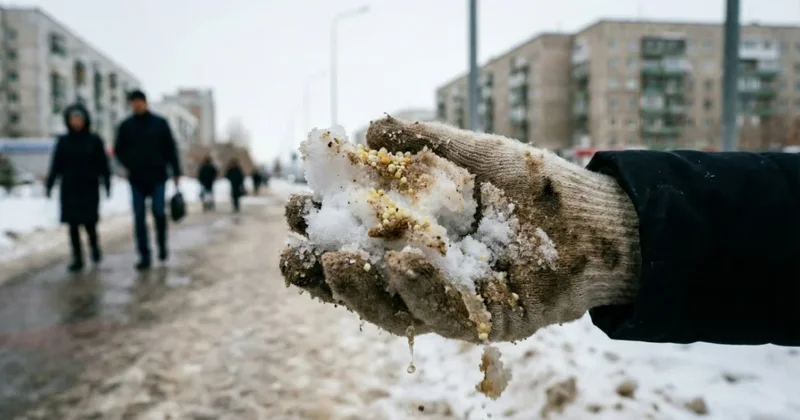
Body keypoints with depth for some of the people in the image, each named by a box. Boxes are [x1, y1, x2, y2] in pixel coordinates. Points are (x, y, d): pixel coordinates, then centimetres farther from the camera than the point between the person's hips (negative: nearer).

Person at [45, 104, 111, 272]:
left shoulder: (94, 141, 0)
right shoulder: (63, 141, 5)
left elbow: (103, 165, -1)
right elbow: (56, 165, 5)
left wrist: (107, 184, -9)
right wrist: (49, 184, -1)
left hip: (90, 189, -2)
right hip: (69, 189, 2)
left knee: (89, 223, -6)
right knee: (73, 225, 2)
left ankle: (94, 246, 24)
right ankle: (77, 259, 11)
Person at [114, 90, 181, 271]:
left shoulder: (160, 123, 2)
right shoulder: (126, 126, 7)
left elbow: (171, 148, 2)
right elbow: (119, 150, 13)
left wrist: (176, 171, -2)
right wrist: (129, 164, -5)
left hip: (157, 177, -2)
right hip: (136, 179, 2)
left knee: (158, 212, -7)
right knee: (139, 217, 0)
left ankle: (162, 245, 19)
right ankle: (144, 256, 4)